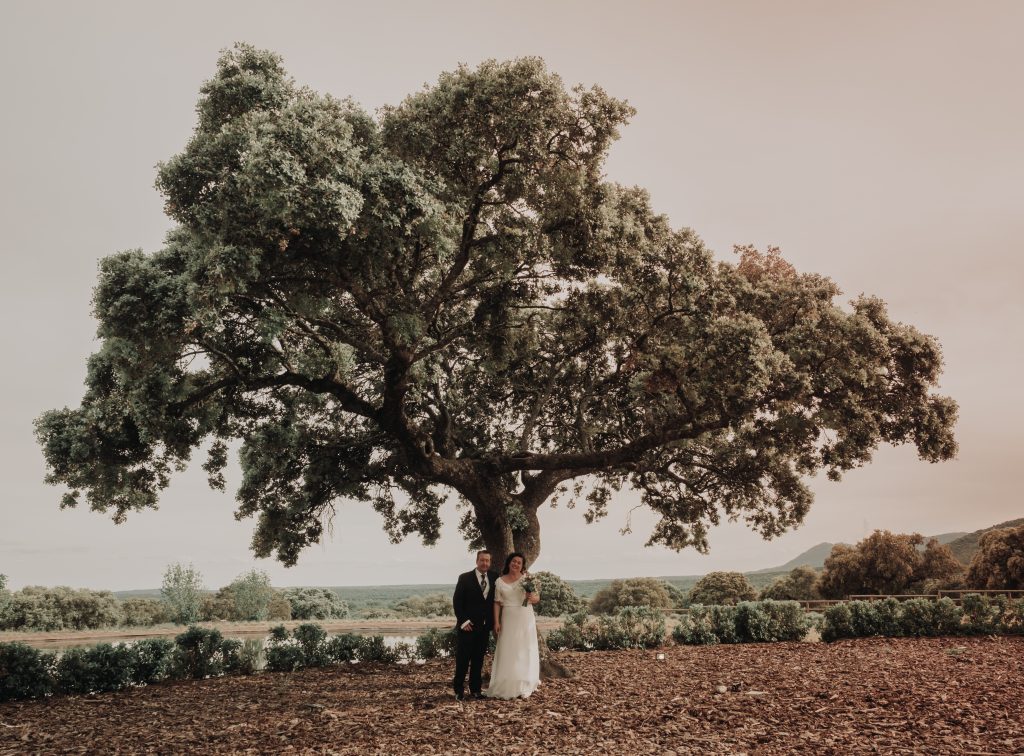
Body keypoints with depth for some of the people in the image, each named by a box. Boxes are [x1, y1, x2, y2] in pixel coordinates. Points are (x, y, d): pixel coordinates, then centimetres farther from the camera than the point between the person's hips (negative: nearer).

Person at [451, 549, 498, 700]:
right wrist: (463, 621, -11)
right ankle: (459, 689, 12)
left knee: (478, 660, 10)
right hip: (467, 626, -3)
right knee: (463, 659, 2)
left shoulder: (494, 578, 5)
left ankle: (475, 689, 19)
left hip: (484, 627, 3)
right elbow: (457, 601, -7)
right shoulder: (465, 578, -6)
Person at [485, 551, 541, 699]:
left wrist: (532, 597, -21)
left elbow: (537, 597, 2)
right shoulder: (500, 581, 4)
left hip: (525, 619, -1)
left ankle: (523, 687, 9)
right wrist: (496, 622, -4)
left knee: (524, 651, 3)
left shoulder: (527, 578, 0)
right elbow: (497, 603, 3)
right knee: (507, 652, 2)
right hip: (508, 620, 1)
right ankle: (506, 686, 8)